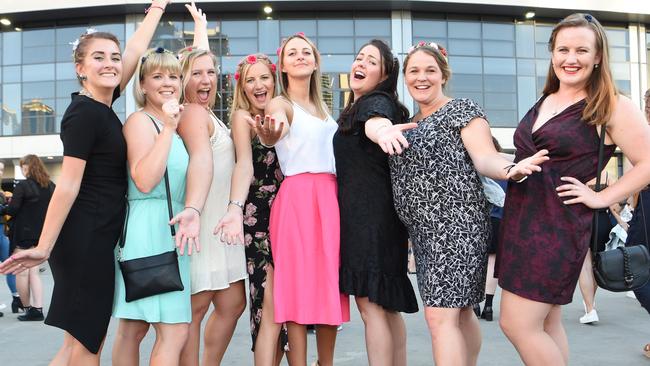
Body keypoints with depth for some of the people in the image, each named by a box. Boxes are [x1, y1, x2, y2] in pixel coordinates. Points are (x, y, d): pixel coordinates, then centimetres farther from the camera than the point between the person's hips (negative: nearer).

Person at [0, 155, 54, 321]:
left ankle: (28, 308, 11)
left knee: (22, 272, 5)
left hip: (23, 233, -6)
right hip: (41, 233, 6)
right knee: (34, 271, 9)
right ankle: (37, 309, 4)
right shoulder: (50, 186, 4)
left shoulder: (22, 186, -13)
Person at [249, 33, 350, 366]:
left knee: (329, 283, 8)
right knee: (301, 287, -6)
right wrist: (268, 135, -47)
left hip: (331, 197, 7)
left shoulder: (320, 106, 21)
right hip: (298, 198, -6)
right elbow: (272, 138, -24)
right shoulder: (280, 104, -1)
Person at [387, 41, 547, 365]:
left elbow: (484, 158, -15)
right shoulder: (410, 123, 18)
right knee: (458, 312, 15)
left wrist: (511, 169, -37)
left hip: (456, 224, -7)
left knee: (440, 316, -14)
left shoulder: (462, 110, -3)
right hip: (423, 230, 8)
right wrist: (384, 131, -13)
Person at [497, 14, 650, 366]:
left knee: (518, 325, -8)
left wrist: (601, 198, -13)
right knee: (546, 325, 13)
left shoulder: (611, 106, -7)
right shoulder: (544, 102, 13)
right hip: (519, 218, 7)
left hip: (558, 225, -7)